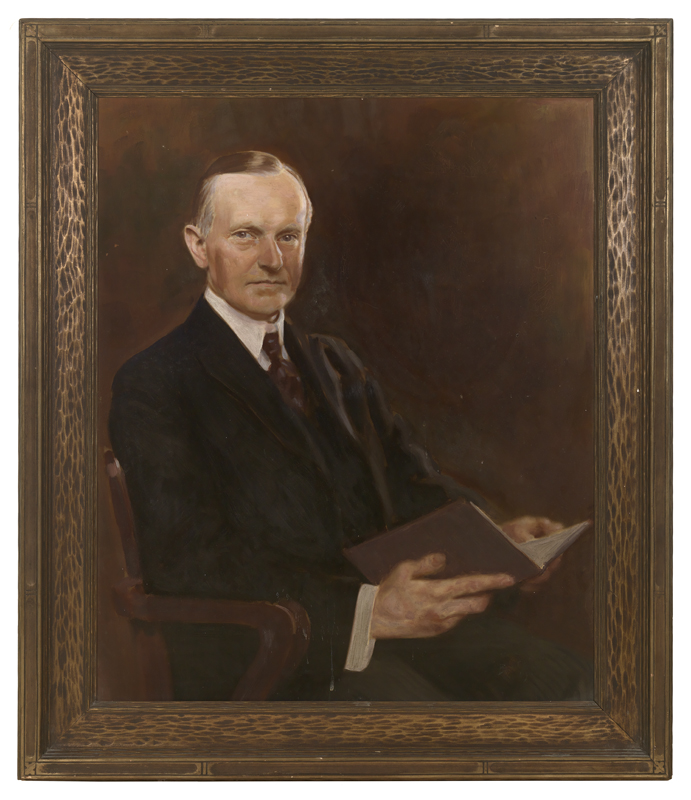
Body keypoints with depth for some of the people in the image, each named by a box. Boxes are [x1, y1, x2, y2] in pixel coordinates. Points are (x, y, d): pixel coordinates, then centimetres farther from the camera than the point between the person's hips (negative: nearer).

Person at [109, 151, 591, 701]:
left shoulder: (334, 362, 22)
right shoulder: (152, 386, -1)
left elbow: (408, 478, 14)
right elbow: (190, 562, -13)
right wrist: (365, 610, -25)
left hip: (394, 605, 6)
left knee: (556, 678, -17)